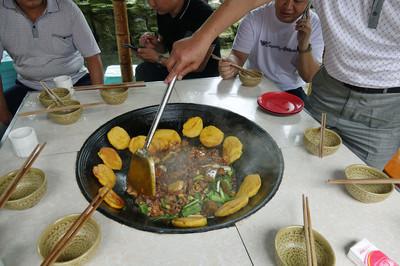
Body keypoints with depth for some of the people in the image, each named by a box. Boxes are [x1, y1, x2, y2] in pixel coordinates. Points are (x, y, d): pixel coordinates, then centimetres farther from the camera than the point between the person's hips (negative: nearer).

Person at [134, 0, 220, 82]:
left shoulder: (203, 13, -25)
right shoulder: (162, 11, -4)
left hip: (203, 74, -5)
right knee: (143, 70, -16)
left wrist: (158, 58, -22)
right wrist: (155, 45, -13)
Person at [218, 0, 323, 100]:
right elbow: (238, 56, -10)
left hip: (290, 91, 1)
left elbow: (307, 77, -10)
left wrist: (304, 44, -27)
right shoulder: (254, 17, -12)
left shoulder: (314, 24, -9)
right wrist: (231, 67, -34)